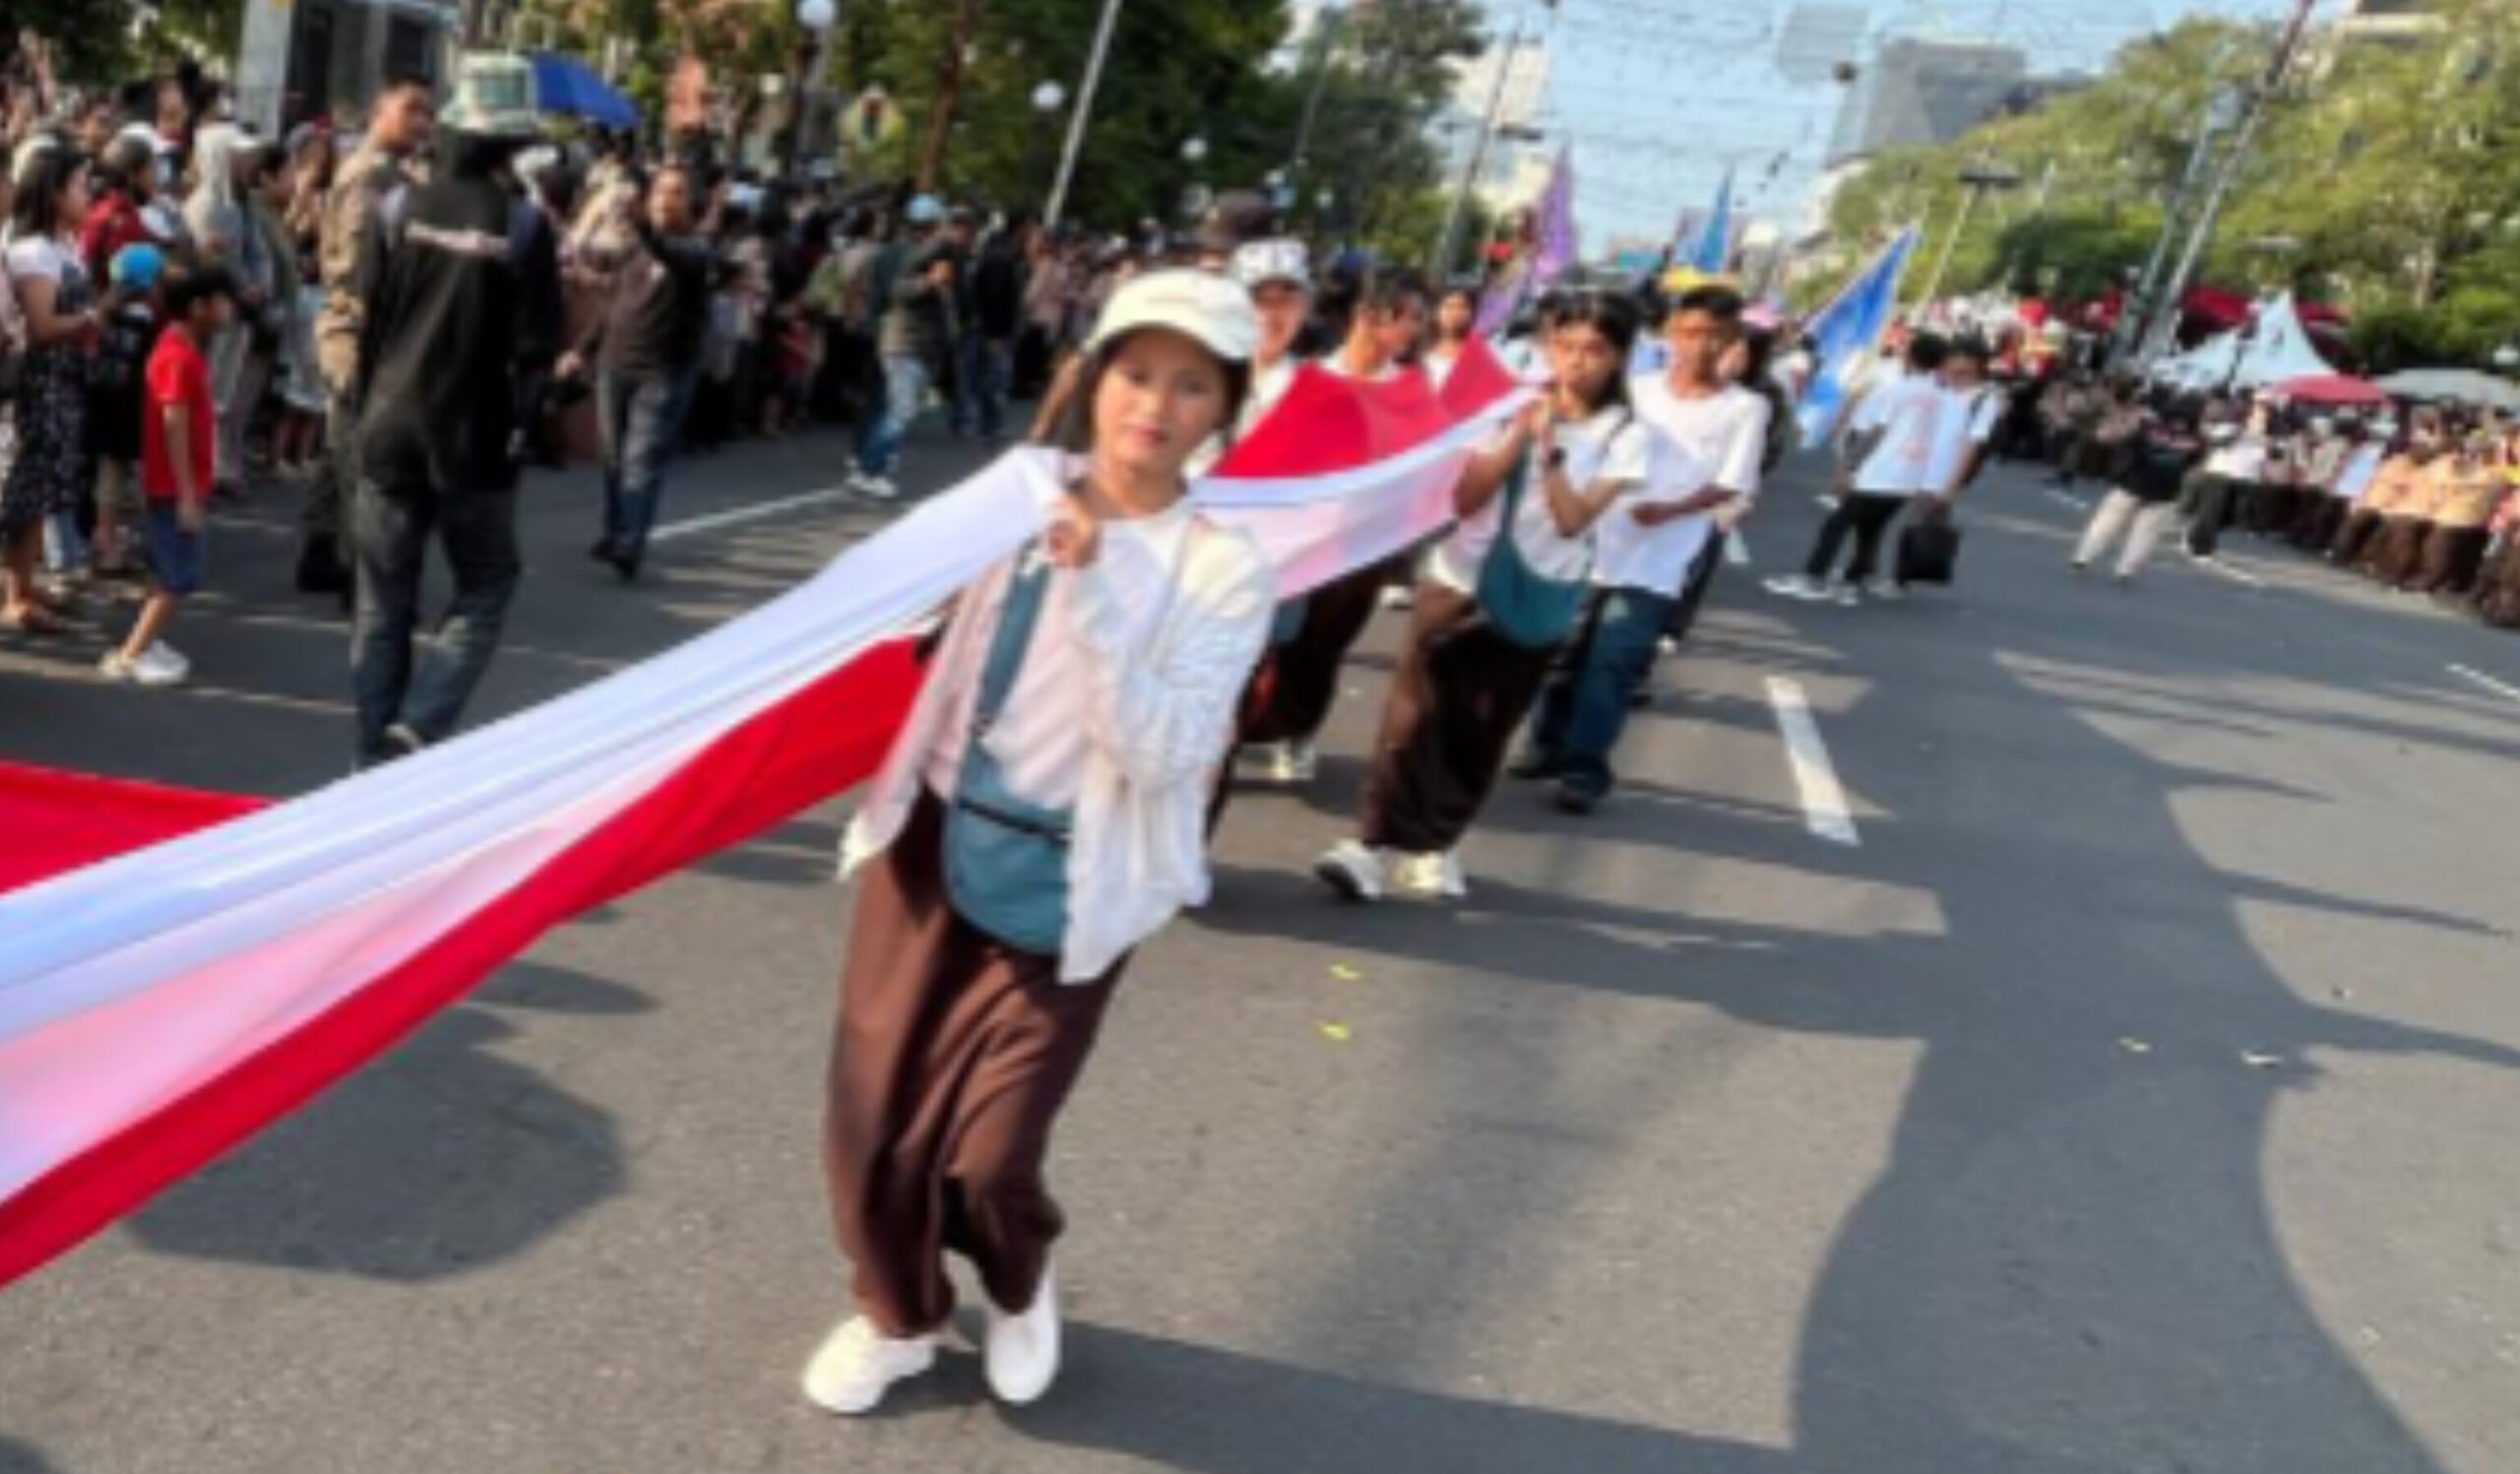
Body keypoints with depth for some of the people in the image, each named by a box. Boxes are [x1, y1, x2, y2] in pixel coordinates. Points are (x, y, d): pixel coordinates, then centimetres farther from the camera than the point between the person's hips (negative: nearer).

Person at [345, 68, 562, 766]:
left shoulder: (397, 208, -1)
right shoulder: (523, 224, -7)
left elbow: (364, 320, -2)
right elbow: (537, 346, -10)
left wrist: (373, 400, 12)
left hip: (391, 428, 3)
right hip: (477, 434, -3)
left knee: (383, 600, 11)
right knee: (485, 588, 12)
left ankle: (378, 754, 16)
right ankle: (417, 728, -4)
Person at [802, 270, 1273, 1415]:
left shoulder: (1227, 566, -10)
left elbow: (1160, 753, -21)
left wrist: (1093, 590, -29)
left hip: (1067, 882, -3)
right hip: (936, 831, 3)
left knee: (988, 1152, 1)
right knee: (874, 1114, 9)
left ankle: (1020, 1290, 37)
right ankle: (898, 1316, 37)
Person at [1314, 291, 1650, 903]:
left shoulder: (1626, 435, -4)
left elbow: (1573, 518, -15)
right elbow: (1464, 498, -8)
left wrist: (1549, 444, -20)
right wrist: (1520, 435, -16)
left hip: (1537, 601, 0)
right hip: (1461, 580, 0)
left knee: (1480, 736, 8)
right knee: (1414, 714, -7)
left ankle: (1434, 846, 22)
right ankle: (1374, 842, -3)